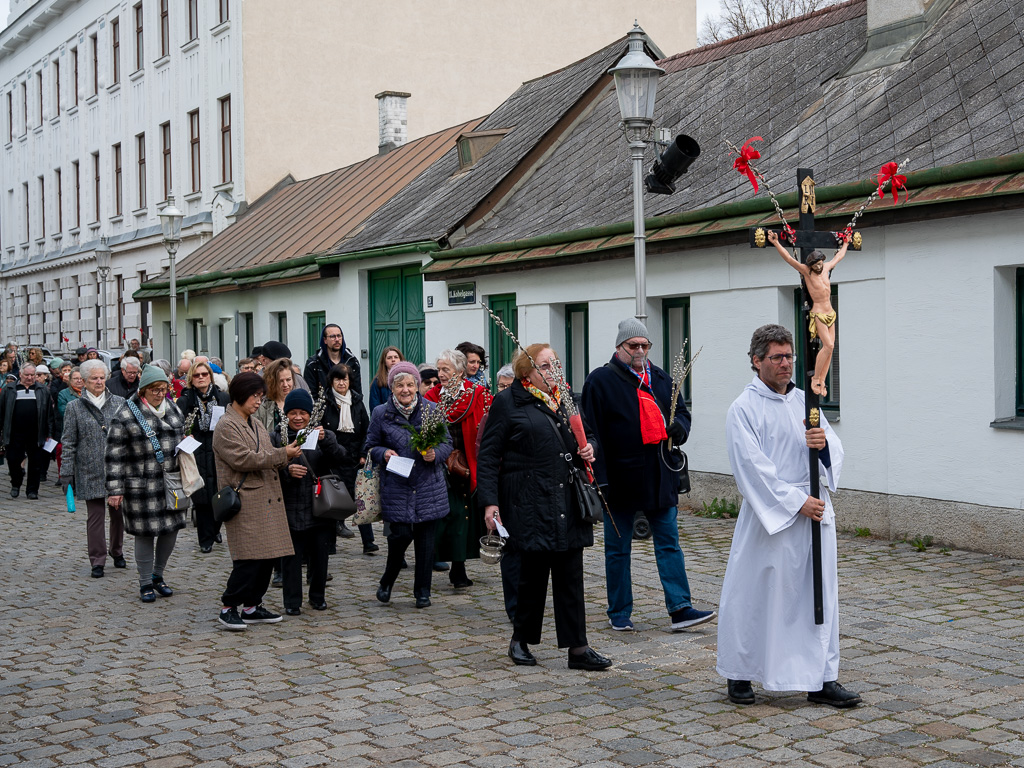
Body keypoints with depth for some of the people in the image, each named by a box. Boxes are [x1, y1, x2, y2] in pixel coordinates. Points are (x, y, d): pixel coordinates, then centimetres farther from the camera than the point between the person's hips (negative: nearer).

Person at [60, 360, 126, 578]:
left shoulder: (119, 403, 7)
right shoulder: (75, 407, 3)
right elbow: (68, 443, 3)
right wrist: (66, 475, -2)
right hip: (90, 472, -2)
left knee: (118, 512, 9)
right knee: (96, 515, 0)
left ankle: (117, 552, 27)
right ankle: (98, 561, 8)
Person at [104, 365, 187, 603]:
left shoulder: (173, 409, 10)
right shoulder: (125, 416, -7)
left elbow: (182, 440, 21)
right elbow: (114, 456, -7)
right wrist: (114, 490, -11)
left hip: (171, 483, 5)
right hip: (141, 486, -5)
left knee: (171, 529, 7)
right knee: (145, 533, 0)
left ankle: (158, 576, 27)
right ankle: (145, 583, 15)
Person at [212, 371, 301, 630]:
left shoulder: (256, 423, 20)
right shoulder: (226, 426, -7)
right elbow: (243, 459, -17)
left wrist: (285, 461, 3)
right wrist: (282, 454, -14)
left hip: (267, 499, 9)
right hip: (245, 500, -9)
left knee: (268, 555, 7)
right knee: (250, 557, -11)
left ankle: (252, 606, 17)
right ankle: (228, 607, 0)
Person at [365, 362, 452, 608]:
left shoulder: (432, 410, 2)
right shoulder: (381, 413, 2)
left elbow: (447, 442, 8)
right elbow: (371, 445, 10)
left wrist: (435, 454, -13)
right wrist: (384, 454, -11)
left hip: (429, 486, 1)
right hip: (396, 487, -1)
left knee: (425, 538, 3)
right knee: (401, 534, -7)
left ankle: (423, 591, 16)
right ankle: (387, 581, 21)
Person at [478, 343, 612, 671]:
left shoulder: (566, 397, 14)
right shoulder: (508, 403, -4)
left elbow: (587, 433, 28)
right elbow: (488, 456, -5)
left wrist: (589, 447, 4)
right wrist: (490, 502, -12)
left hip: (568, 500, 5)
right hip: (530, 503, -5)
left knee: (570, 573, 5)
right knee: (534, 570, 1)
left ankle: (578, 648, 9)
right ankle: (521, 640, 21)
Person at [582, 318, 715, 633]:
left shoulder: (661, 379, 12)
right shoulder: (600, 380, -5)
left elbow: (681, 412, 22)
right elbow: (592, 433, -9)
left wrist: (680, 428, -3)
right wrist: (600, 478, -16)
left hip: (660, 478, 5)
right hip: (620, 479, -5)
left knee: (669, 544, 3)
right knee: (618, 549, 7)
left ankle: (680, 609, 4)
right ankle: (619, 613, 17)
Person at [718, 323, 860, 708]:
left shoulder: (804, 401, 11)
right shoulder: (743, 409, -7)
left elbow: (835, 452, 8)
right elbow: (754, 467, -13)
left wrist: (824, 442, -16)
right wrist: (797, 502, -16)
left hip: (815, 512, 6)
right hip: (769, 515, -5)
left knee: (820, 596, 6)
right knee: (755, 597, 4)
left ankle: (821, 679, 15)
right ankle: (738, 674, 21)